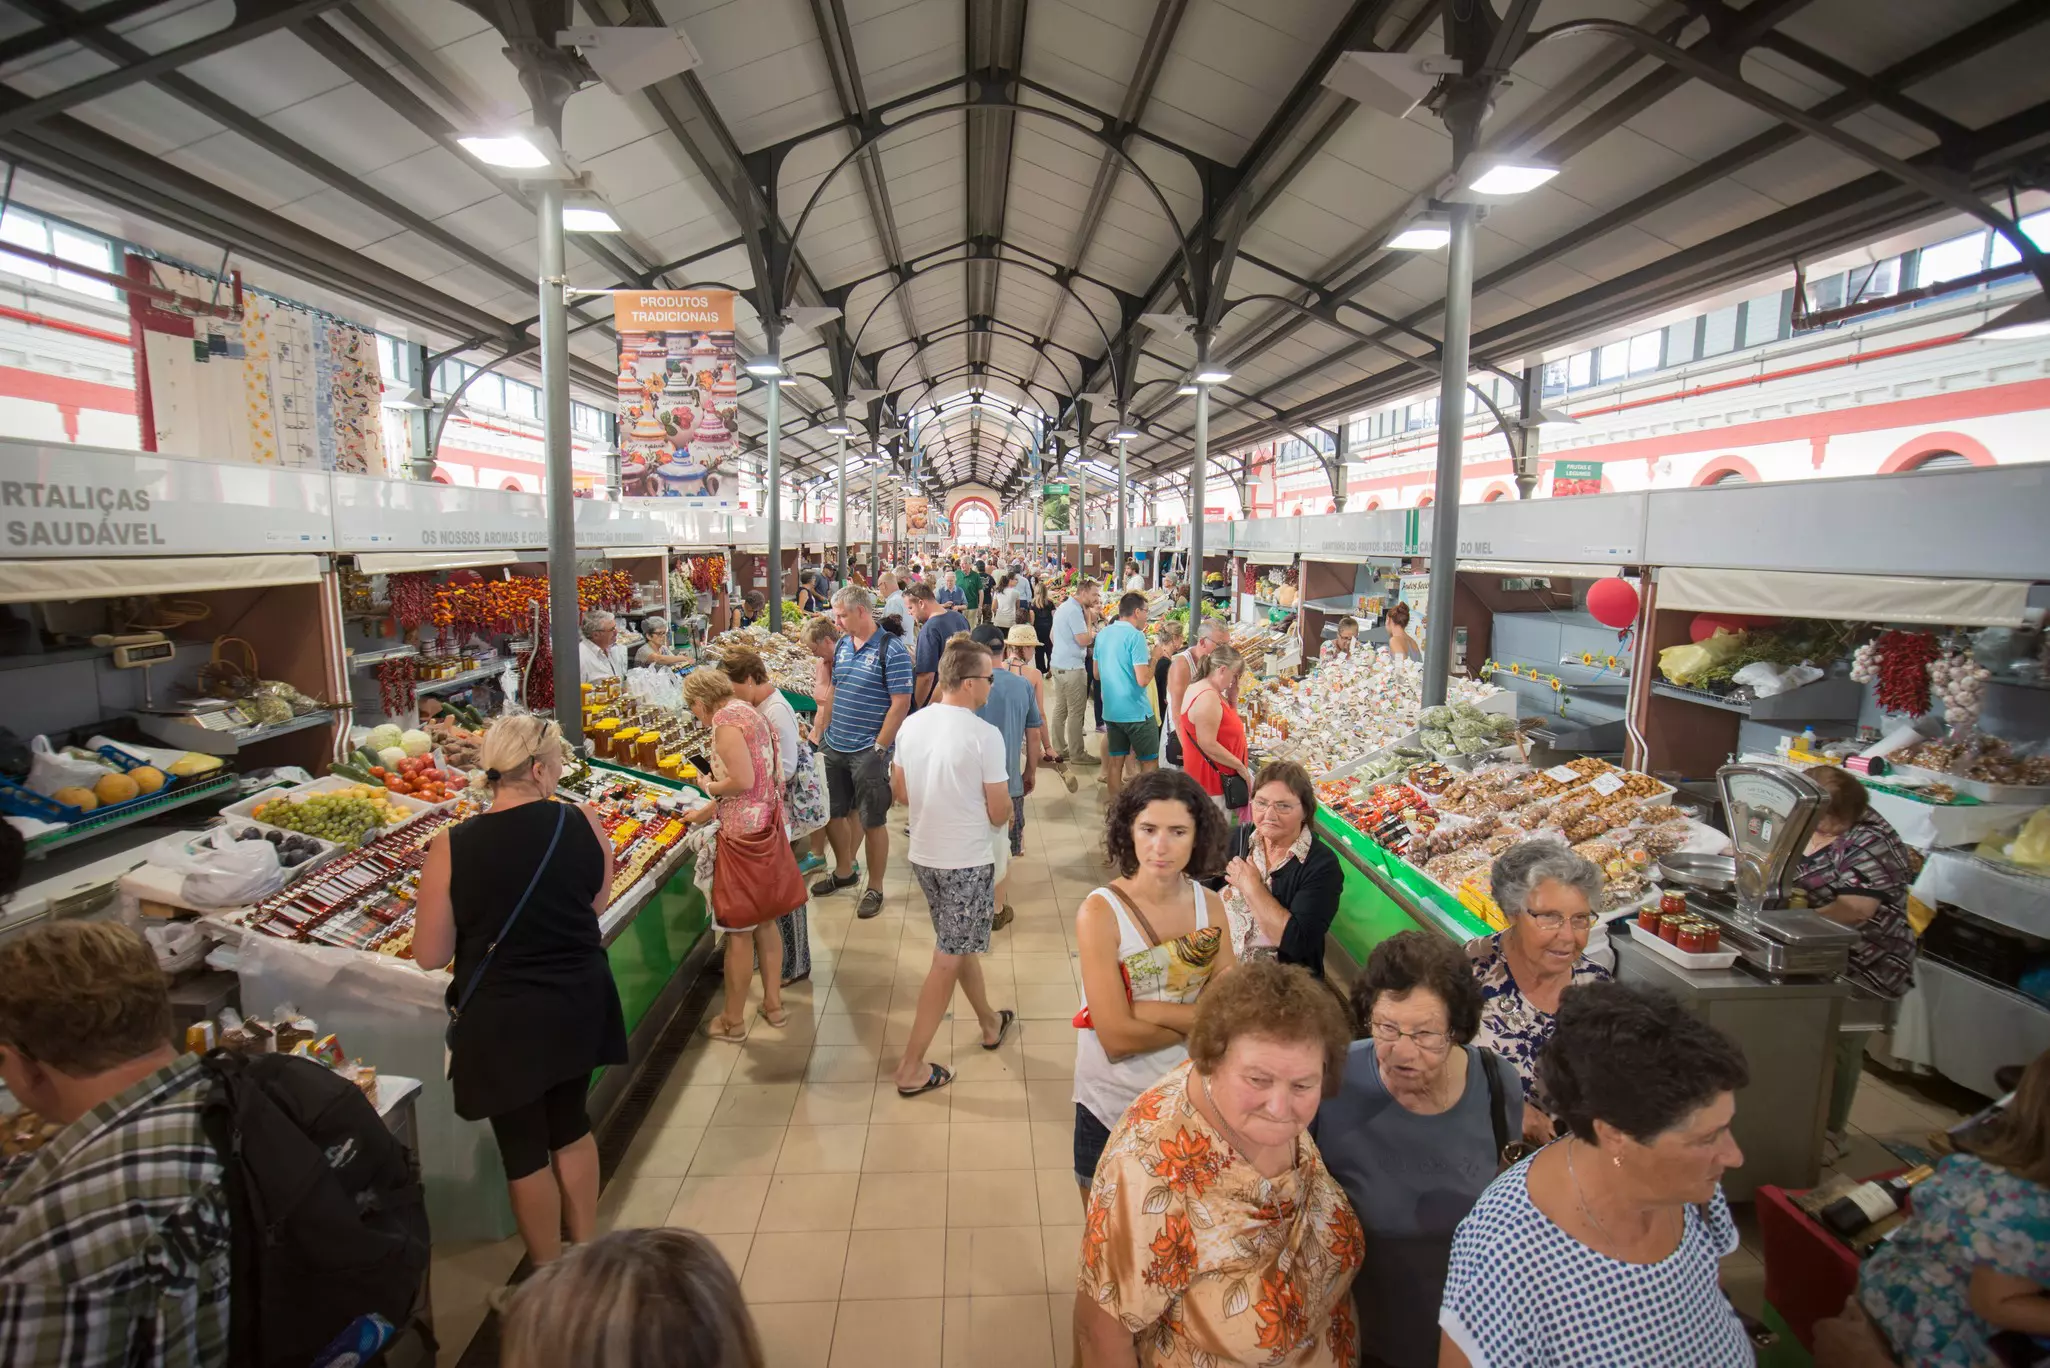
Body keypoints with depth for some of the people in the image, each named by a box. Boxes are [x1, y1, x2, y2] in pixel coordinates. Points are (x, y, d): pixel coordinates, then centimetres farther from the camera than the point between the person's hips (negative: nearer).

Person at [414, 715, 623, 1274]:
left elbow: (430, 955, -8)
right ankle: (586, 1248, 41)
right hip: (579, 1008, 3)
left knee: (523, 1148, 17)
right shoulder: (583, 823, -12)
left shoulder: (452, 848, -17)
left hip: (504, 1021, -2)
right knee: (571, 1126, 24)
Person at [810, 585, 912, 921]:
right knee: (832, 812, 17)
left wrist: (879, 748, -16)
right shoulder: (841, 645, 9)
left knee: (872, 821, 3)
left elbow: (901, 703, -16)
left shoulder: (890, 649, -13)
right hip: (834, 748, 7)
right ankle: (844, 872, 39)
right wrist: (818, 731, 9)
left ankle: (875, 889, 19)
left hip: (869, 752, -7)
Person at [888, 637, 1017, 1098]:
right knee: (948, 961, 5)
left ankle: (990, 1022, 43)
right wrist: (1004, 809, 6)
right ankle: (912, 1068, 12)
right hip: (968, 861, -7)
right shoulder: (984, 735, -20)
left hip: (924, 855, 7)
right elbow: (1000, 813, -16)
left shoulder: (911, 724, -2)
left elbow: (899, 791, 8)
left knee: (959, 944, 23)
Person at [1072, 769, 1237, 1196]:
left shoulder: (1209, 905, -7)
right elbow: (1117, 1038, -23)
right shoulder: (1100, 913, -21)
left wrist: (1145, 1010, -23)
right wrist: (1195, 1021, -13)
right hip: (1111, 1109, -3)